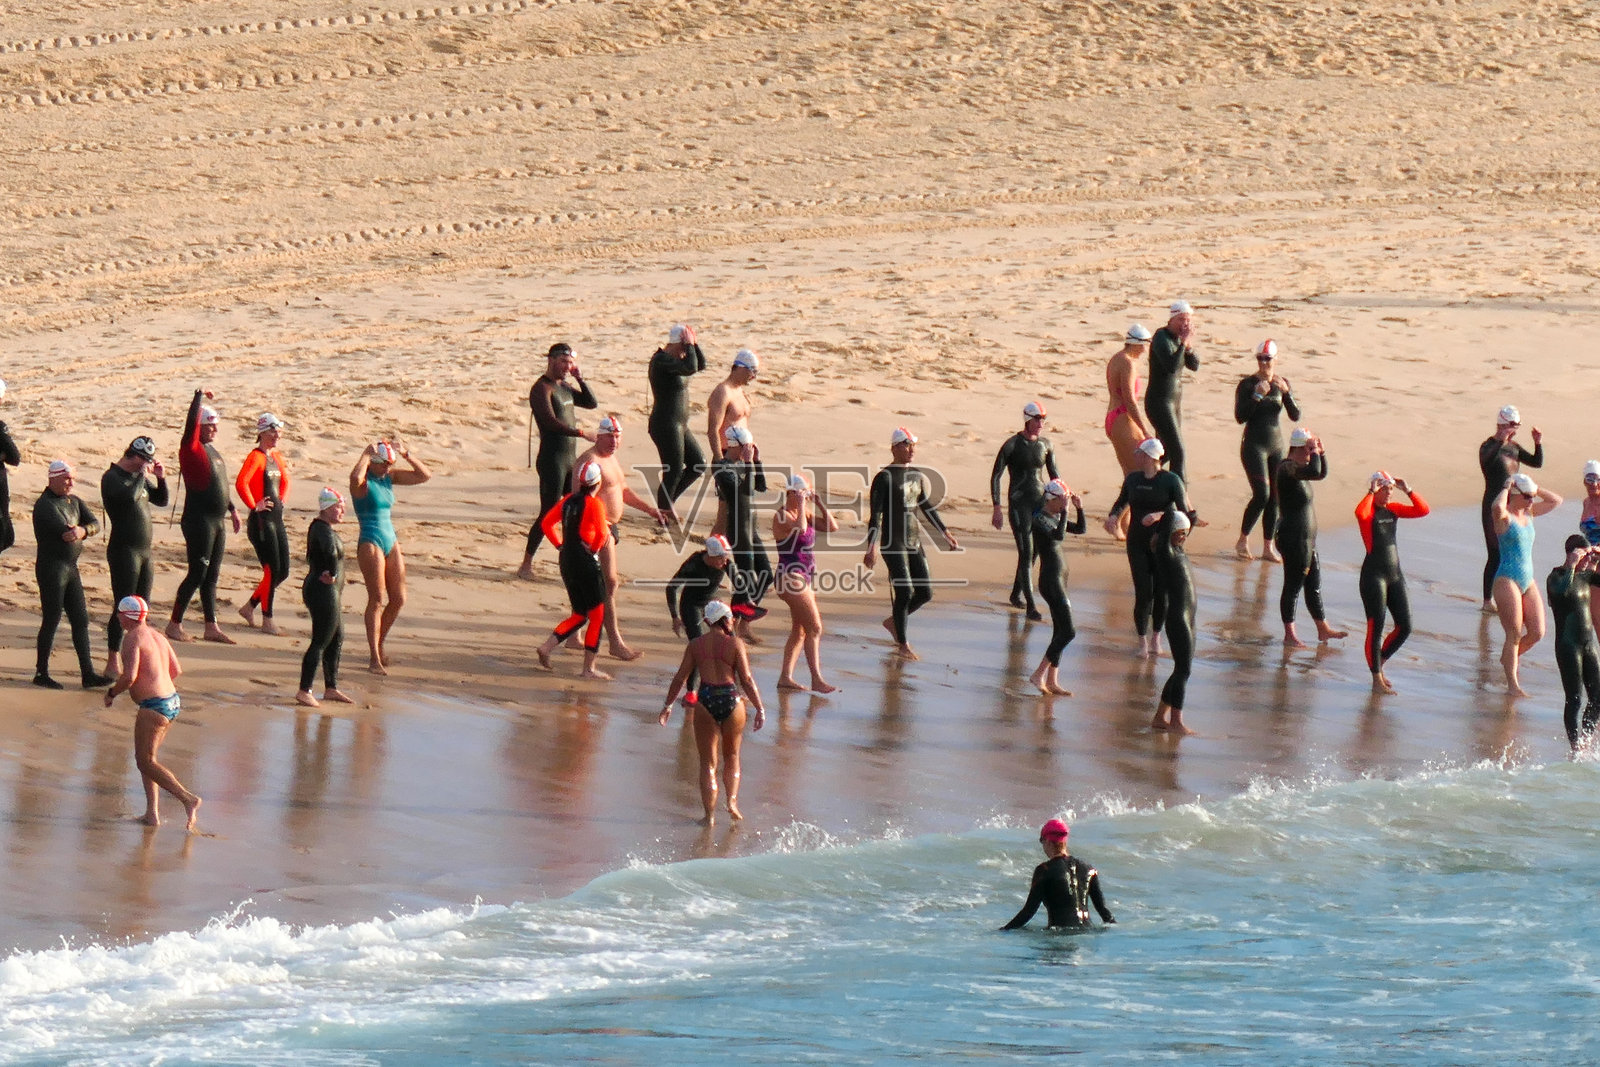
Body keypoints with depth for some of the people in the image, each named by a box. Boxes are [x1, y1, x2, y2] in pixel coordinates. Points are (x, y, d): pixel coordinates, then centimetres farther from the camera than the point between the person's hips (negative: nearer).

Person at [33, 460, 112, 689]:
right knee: (51, 620, -3)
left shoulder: (74, 502, 13)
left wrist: (83, 530, -19)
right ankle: (41, 674, 6)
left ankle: (88, 674, 10)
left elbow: (95, 524, 2)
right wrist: (83, 531, -6)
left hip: (70, 567, 8)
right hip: (51, 567, -8)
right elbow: (66, 532, -23)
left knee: (81, 620, 7)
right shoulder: (45, 505, -13)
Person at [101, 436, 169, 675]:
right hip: (124, 550, -9)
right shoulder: (112, 477, -10)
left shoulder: (139, 477, 15)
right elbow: (130, 496, -29)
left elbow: (161, 501, 19)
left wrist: (161, 478, 3)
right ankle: (112, 663, -7)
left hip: (144, 551, 9)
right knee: (123, 609, -9)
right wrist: (143, 474, -15)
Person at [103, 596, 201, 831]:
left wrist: (111, 692, -3)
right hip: (172, 701, 9)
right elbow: (176, 670, 19)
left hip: (153, 706, -9)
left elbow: (129, 677, -21)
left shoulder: (133, 638, -12)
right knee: (146, 758, 17)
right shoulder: (157, 635, 13)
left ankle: (187, 799, -17)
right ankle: (152, 813, 12)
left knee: (145, 761, -4)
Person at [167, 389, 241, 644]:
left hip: (217, 522, 9)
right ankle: (174, 624, 0)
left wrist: (232, 509, 28)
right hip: (199, 522, -9)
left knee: (211, 576, 11)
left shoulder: (211, 450, 16)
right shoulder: (192, 448, -9)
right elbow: (191, 424, -27)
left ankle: (211, 627, 15)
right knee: (198, 574, -7)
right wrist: (199, 397, -23)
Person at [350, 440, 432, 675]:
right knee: (377, 600, -9)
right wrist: (366, 454, -23)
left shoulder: (389, 477, 10)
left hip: (391, 541, 7)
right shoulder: (363, 481, -10)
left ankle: (380, 642, 28)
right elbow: (356, 477, -37)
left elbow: (424, 476, 10)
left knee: (398, 599, 7)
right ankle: (374, 658, -6)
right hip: (370, 543, -7)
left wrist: (407, 455, 0)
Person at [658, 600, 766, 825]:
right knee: (731, 756, 22)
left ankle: (709, 813, 3)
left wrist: (668, 705, 15)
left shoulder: (696, 644, 3)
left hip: (705, 701, 1)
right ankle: (732, 801, 9)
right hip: (731, 700, -1)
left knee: (708, 762, 9)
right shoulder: (735, 644, -4)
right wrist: (760, 709, -1)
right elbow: (747, 680, -6)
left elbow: (680, 677, 5)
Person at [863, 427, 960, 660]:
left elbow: (927, 508, 22)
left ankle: (893, 621, 29)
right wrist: (872, 548, -21)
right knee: (904, 592, -11)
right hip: (892, 543, -7)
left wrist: (945, 534, 20)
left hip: (913, 542, 7)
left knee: (925, 593, 6)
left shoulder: (917, 476, 11)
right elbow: (875, 515, -14)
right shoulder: (884, 478, -10)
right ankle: (902, 645, 0)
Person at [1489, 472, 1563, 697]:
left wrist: (1536, 490, 7)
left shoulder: (1529, 513, 12)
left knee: (1537, 632, 5)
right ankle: (1512, 684, 0)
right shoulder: (1504, 516, -10)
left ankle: (1509, 657, 31)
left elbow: (1556, 501, 19)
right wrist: (1505, 488, -18)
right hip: (1506, 581, -8)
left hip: (1528, 581, 8)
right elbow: (1497, 507, -35)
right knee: (1515, 635, -7)